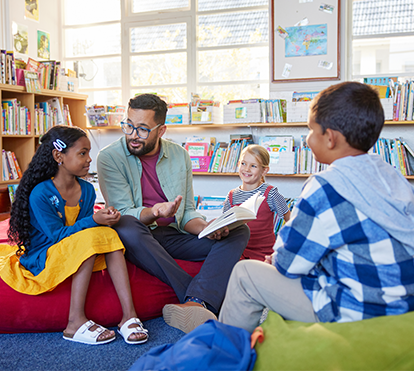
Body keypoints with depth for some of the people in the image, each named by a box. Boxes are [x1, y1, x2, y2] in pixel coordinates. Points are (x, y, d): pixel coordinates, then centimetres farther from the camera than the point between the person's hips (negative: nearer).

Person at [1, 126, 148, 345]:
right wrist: (93, 220, -27)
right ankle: (76, 322, -30)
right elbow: (57, 234, -19)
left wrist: (104, 219, -15)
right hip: (41, 260, -6)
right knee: (90, 238, -31)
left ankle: (129, 315, -29)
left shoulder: (87, 190, 4)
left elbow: (86, 226, 6)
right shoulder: (40, 194, -16)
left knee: (108, 234, -21)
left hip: (79, 256, 6)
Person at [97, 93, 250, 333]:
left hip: (174, 237, 4)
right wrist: (154, 213, -35)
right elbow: (123, 214, -14)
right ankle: (202, 303, -31)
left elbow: (187, 212, 8)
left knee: (239, 231, -15)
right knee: (126, 227, -39)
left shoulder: (179, 156, 6)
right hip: (138, 241, -4)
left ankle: (194, 303, -40)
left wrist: (207, 228, -14)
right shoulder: (110, 157, -6)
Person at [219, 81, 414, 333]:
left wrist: (277, 259, 10)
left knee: (245, 273, 3)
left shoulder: (326, 187, -22)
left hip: (358, 316, -8)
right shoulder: (392, 176, 2)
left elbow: (288, 263, -14)